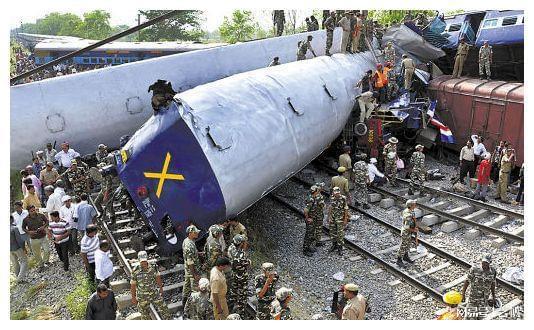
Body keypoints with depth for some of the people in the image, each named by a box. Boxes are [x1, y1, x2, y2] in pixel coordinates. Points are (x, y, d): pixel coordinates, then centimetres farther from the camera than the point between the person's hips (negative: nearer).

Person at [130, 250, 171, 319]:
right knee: (145, 315, 15)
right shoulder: (135, 271, -18)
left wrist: (160, 287, 14)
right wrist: (133, 297, -1)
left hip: (155, 293, 1)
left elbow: (157, 277, 5)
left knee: (163, 309, 4)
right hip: (142, 297, -1)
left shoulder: (152, 267, -12)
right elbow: (133, 285, -7)